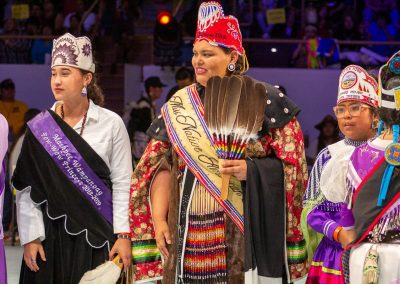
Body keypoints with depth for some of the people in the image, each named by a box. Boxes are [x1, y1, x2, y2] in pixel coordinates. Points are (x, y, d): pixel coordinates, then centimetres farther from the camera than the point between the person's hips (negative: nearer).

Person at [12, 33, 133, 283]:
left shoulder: (111, 123, -2)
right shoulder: (39, 128, 2)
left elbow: (122, 184, -3)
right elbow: (26, 187, 2)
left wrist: (123, 235, -8)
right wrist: (30, 237, -4)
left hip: (97, 233, -1)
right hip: (51, 232, 1)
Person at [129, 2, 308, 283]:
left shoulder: (264, 100, 0)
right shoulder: (178, 106, 12)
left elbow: (292, 165, -2)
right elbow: (162, 166, 10)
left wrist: (251, 170, -18)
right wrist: (159, 219, 1)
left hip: (245, 227, -3)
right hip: (189, 231, 3)